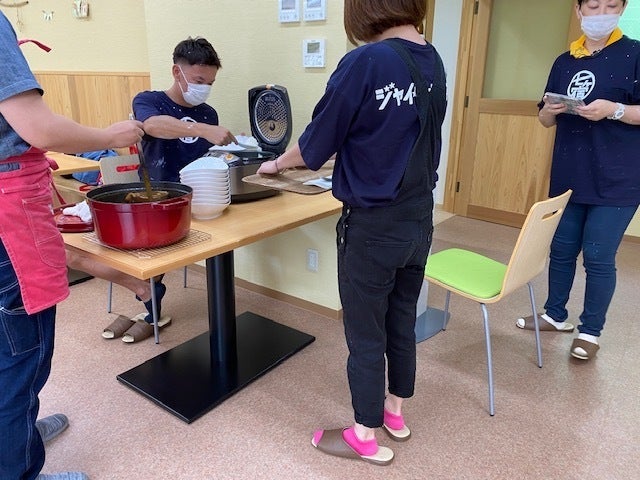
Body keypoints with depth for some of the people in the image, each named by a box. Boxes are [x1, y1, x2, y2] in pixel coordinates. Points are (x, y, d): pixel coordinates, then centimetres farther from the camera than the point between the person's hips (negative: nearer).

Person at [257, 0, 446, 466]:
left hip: (373, 226, -7)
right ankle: (395, 411, 41)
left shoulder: (366, 62, -18)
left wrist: (278, 163, 10)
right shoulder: (433, 62, 4)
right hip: (419, 219, 7)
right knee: (403, 321, 21)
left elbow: (316, 145, -10)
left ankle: (367, 437, 28)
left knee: (365, 334, 9)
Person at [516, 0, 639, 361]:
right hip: (567, 177, 5)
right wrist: (549, 110, -7)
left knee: (599, 258, 0)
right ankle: (556, 315, 30)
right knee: (561, 250, 13)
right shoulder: (565, 61, 11)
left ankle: (591, 332, 16)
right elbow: (546, 121, 14)